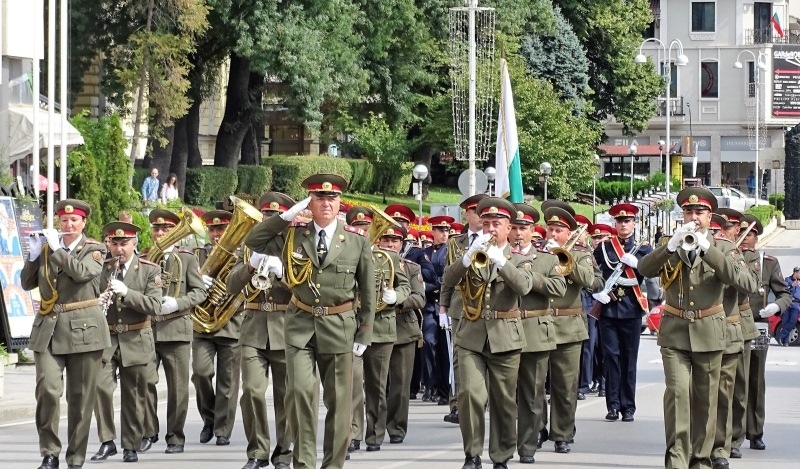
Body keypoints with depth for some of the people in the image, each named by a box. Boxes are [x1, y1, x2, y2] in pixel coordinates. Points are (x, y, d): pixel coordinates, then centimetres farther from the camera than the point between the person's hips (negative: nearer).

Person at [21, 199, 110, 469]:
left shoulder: (94, 250, 2)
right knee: (47, 390, -13)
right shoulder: (46, 248, 11)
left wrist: (57, 249, -15)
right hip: (48, 330, 2)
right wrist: (33, 256, -4)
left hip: (83, 330, -2)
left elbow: (82, 272, -18)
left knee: (80, 397, 4)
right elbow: (27, 284, 11)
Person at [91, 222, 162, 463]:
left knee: (133, 396, 5)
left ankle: (130, 446, 16)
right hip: (105, 338, 1)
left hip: (136, 342, -1)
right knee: (100, 386, -15)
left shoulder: (150, 271, -1)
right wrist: (97, 302, -14)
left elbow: (154, 307, -11)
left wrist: (126, 292, -23)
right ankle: (107, 442, -6)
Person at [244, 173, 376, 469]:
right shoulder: (294, 234, 3)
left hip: (339, 326, 0)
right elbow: (252, 242, 1)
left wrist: (365, 334, 2)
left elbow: (368, 289, 6)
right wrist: (286, 216, -7)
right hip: (301, 324, 0)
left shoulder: (357, 240, 1)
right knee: (300, 391, -13)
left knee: (338, 400, 4)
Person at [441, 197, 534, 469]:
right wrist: (470, 254, -19)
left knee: (503, 402, 4)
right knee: (469, 394, -14)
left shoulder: (519, 260, 6)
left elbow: (524, 286, -15)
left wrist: (500, 260, -26)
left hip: (504, 338, -1)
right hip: (471, 336, 1)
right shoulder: (471, 257, 11)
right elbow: (447, 280, -6)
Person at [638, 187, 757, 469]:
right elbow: (644, 269, -11)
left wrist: (705, 248, -24)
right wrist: (672, 245, -24)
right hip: (675, 332, -1)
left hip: (708, 333, 1)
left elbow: (736, 278, -15)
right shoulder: (670, 248, 6)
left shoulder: (720, 249, 4)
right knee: (677, 391, -16)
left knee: (705, 399, 6)